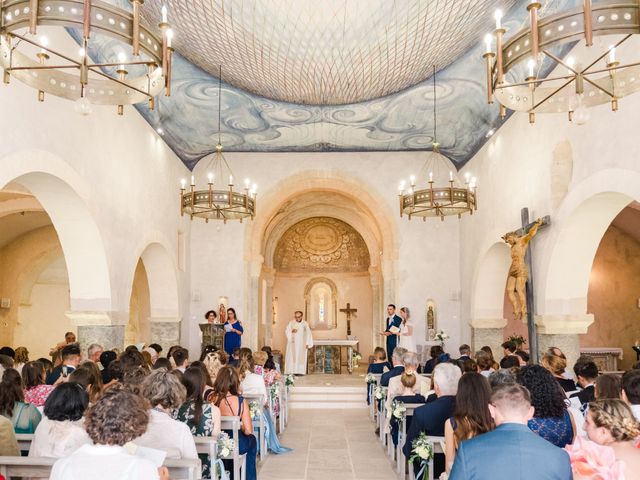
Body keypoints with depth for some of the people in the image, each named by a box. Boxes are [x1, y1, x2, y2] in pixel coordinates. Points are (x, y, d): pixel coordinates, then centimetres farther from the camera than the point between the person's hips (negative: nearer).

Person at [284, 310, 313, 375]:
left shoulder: (305, 324, 0)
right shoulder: (291, 323, 2)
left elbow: (308, 334, -1)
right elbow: (286, 331, 1)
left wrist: (307, 343, -8)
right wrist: (292, 331, -20)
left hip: (301, 344, 0)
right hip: (292, 343, 0)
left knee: (301, 357, -2)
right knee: (292, 357, -7)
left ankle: (300, 371, -1)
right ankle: (291, 372, -7)